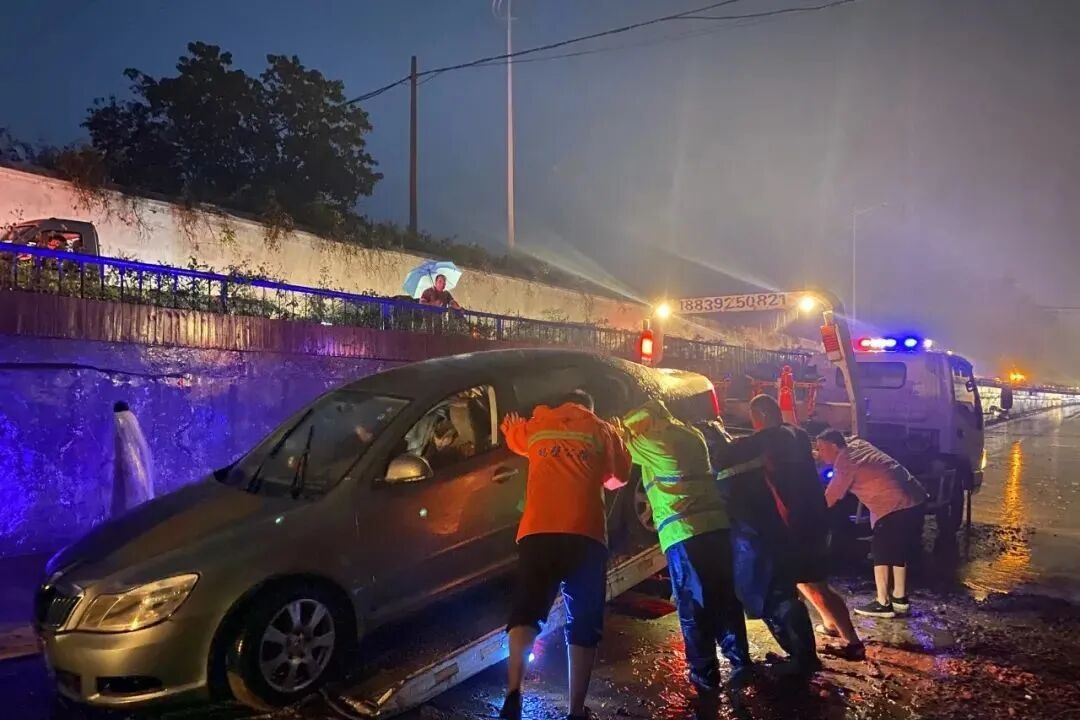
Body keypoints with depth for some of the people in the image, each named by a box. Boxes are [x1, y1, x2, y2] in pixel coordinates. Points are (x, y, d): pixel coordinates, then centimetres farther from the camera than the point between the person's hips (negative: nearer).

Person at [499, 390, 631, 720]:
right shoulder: (601, 429, 18)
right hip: (586, 535, 0)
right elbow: (619, 476, 26)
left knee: (526, 612, 2)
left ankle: (514, 693, -18)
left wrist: (513, 424, 62)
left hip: (538, 532, 1)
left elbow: (513, 436, 41)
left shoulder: (535, 426, 21)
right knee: (584, 624, 8)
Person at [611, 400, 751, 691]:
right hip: (716, 523, 6)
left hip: (681, 532, -5)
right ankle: (740, 662, 19)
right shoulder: (693, 435, 16)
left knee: (693, 604, 5)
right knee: (725, 596, 14)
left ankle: (705, 672, 11)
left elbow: (624, 444, 16)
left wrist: (621, 430, 35)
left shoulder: (651, 443, -1)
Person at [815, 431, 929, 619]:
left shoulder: (845, 462, -11)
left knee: (881, 551, 1)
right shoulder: (857, 444, 13)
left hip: (895, 506, -9)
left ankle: (882, 604, 4)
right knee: (899, 550, 18)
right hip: (915, 500, 9)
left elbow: (829, 499, -8)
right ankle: (900, 599, 26)